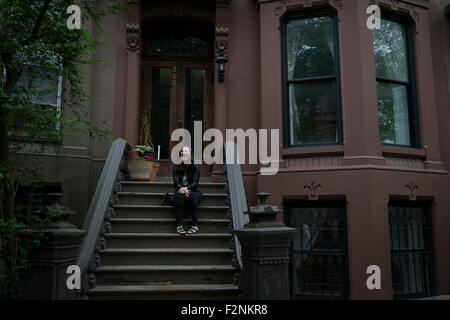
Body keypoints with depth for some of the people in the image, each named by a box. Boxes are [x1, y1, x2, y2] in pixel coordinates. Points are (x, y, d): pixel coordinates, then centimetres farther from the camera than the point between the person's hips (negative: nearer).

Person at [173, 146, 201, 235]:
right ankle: (179, 225, -40)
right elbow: (176, 182, -5)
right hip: (180, 190, 1)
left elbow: (195, 182, -7)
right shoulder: (176, 167, 6)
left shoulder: (195, 167, 2)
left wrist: (187, 188, -28)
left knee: (192, 195, -35)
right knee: (180, 195, -34)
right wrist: (181, 188, -29)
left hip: (193, 190, -1)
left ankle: (195, 226, -37)